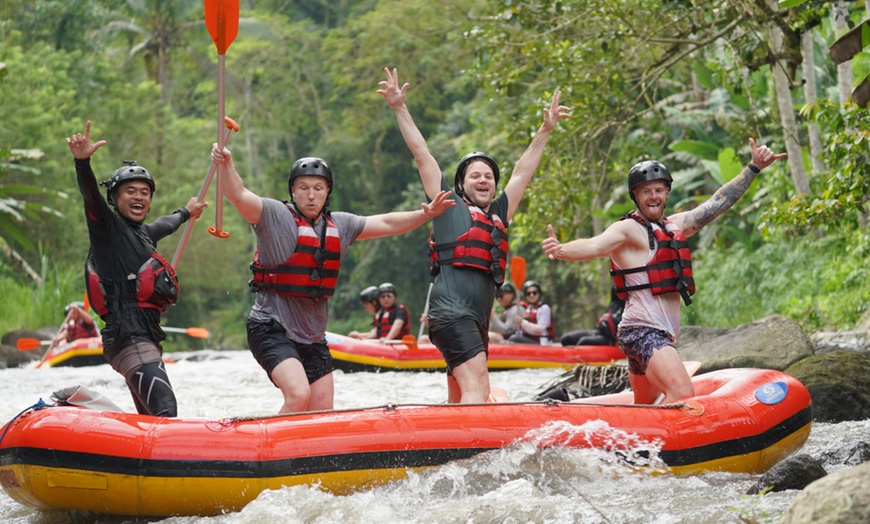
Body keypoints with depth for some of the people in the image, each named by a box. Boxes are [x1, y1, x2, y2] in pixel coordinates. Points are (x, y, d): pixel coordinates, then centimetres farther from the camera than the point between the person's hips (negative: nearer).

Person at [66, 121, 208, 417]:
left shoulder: (142, 233, 22)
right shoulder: (108, 226, -1)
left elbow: (164, 226, 46)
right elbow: (91, 196, -22)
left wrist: (185, 213, 66)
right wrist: (82, 161, -41)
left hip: (144, 339, 10)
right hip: (128, 337, -10)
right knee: (164, 412, -24)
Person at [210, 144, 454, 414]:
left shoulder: (339, 225, 10)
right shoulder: (275, 216, -8)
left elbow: (386, 224, 17)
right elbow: (239, 196, -24)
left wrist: (425, 214, 6)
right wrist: (226, 164, -42)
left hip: (313, 337, 7)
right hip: (271, 329, -7)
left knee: (322, 414, 7)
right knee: (298, 396, -26)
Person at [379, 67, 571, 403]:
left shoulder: (499, 214, 25)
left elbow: (522, 172, 34)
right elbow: (421, 154, 11)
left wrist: (545, 130, 38)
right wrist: (399, 108, 11)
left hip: (476, 322, 8)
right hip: (450, 310, -8)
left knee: (459, 402, 7)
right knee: (477, 387, -22)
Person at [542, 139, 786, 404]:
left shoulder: (676, 225, 16)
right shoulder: (628, 228, -8)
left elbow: (718, 202, 22)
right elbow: (594, 246, -26)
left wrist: (754, 167, 23)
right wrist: (561, 250, -47)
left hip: (663, 334, 10)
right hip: (643, 330, -10)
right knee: (682, 395, -28)